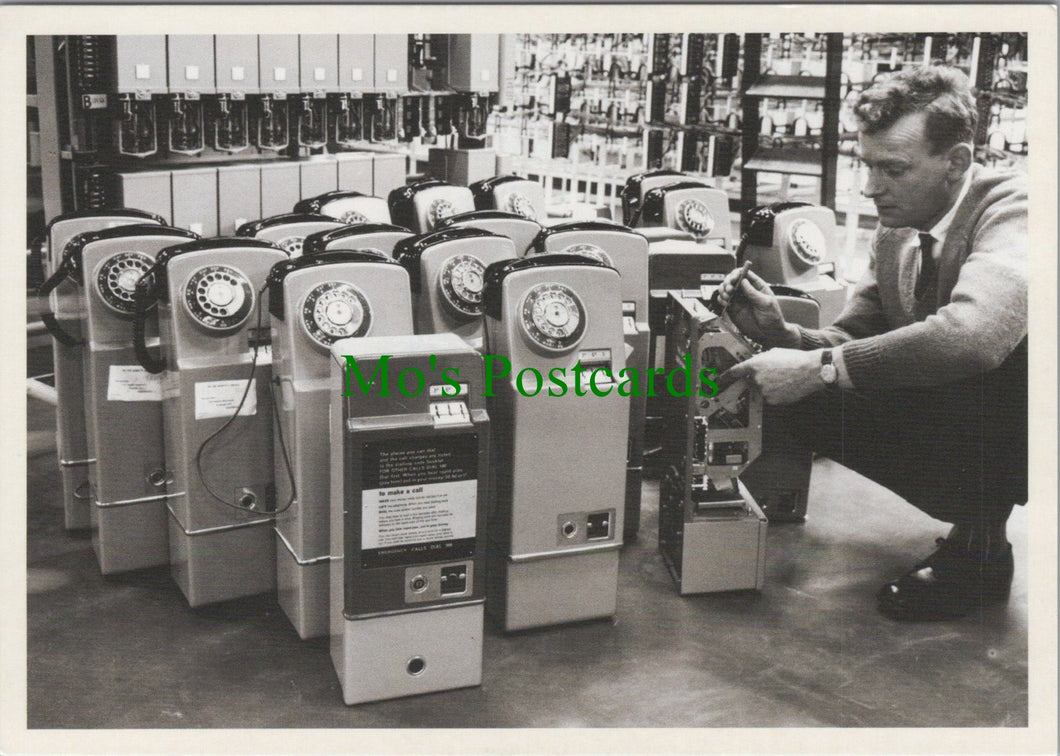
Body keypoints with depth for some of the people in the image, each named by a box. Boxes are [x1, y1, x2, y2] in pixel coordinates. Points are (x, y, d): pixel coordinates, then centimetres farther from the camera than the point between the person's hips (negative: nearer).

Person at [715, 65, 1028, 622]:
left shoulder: (1012, 210, -24)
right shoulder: (895, 230, 1)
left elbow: (971, 334, -42)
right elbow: (852, 337, 5)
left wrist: (820, 367, -35)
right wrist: (781, 335, -17)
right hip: (953, 415, 8)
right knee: (806, 406, -7)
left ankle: (980, 545, -9)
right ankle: (979, 515, 5)